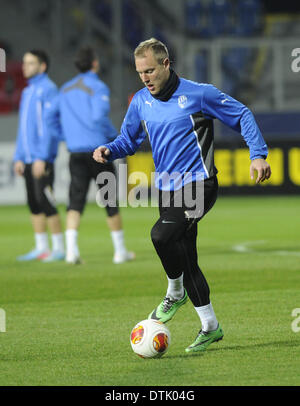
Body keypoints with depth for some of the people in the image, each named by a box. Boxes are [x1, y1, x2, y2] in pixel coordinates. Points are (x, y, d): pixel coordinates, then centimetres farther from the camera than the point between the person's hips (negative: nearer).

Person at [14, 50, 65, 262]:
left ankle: (59, 248, -4)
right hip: (28, 158, 8)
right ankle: (41, 247, 13)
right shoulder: (27, 92, 18)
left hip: (42, 158, -8)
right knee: (34, 204, 8)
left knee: (45, 202, -9)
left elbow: (50, 127, -15)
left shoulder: (47, 89, -9)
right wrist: (19, 157, 17)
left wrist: (42, 157, -20)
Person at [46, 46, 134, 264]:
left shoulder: (66, 89, 13)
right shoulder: (98, 87, -8)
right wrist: (114, 136, -7)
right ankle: (120, 251, 14)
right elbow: (100, 116, -22)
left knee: (76, 200, 0)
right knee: (110, 201, 6)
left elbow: (51, 117, 17)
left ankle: (71, 249, -18)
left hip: (76, 153, 5)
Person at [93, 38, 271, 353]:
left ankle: (175, 293, -3)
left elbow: (242, 116, 0)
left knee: (161, 235, -28)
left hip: (199, 184, -6)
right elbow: (128, 140, 19)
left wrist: (257, 155, -9)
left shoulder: (198, 94, -8)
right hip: (168, 190, 6)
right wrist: (109, 150, -3)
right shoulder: (140, 102, 7)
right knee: (185, 261, 7)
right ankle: (210, 326, 17)